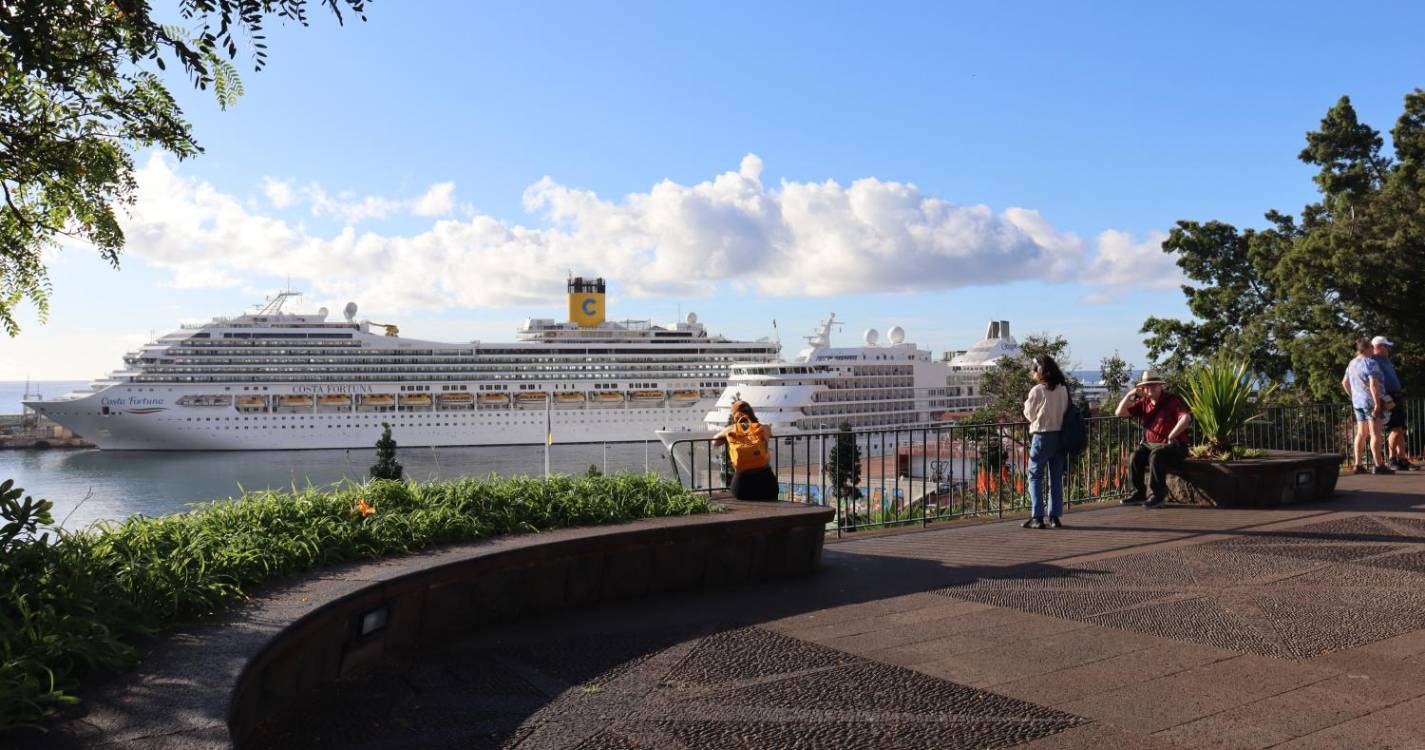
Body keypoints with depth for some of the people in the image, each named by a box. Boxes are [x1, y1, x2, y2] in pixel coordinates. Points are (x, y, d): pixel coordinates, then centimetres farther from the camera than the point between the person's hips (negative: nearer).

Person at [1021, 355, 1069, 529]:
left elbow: (1030, 415, -3)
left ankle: (1037, 517, -3)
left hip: (1042, 436, -5)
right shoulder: (1063, 389, 3)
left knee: (1035, 476, 3)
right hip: (1061, 435, 5)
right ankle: (1055, 516, 11)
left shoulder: (1037, 390, -12)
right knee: (1056, 478, 11)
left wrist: (1027, 404, 14)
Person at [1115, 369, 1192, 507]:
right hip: (1149, 444, 5)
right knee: (1136, 456, -23)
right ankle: (1139, 492, -13)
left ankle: (1157, 494, -25)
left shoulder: (1172, 400, -6)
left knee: (1156, 455, -35)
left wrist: (1171, 436, -22)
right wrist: (1129, 395, 1)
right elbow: (1119, 413, 9)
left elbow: (1186, 418, -23)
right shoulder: (1143, 402, 12)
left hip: (1173, 445, -5)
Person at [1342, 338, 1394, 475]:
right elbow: (1373, 384, -22)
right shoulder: (1370, 363, -15)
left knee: (1361, 434, 10)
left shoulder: (1352, 363, 12)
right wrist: (1377, 403, -22)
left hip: (1358, 402, 8)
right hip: (1371, 401, -8)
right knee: (1375, 433, -7)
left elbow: (1344, 383, 21)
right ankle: (1379, 466, -7)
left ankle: (1358, 465, 10)